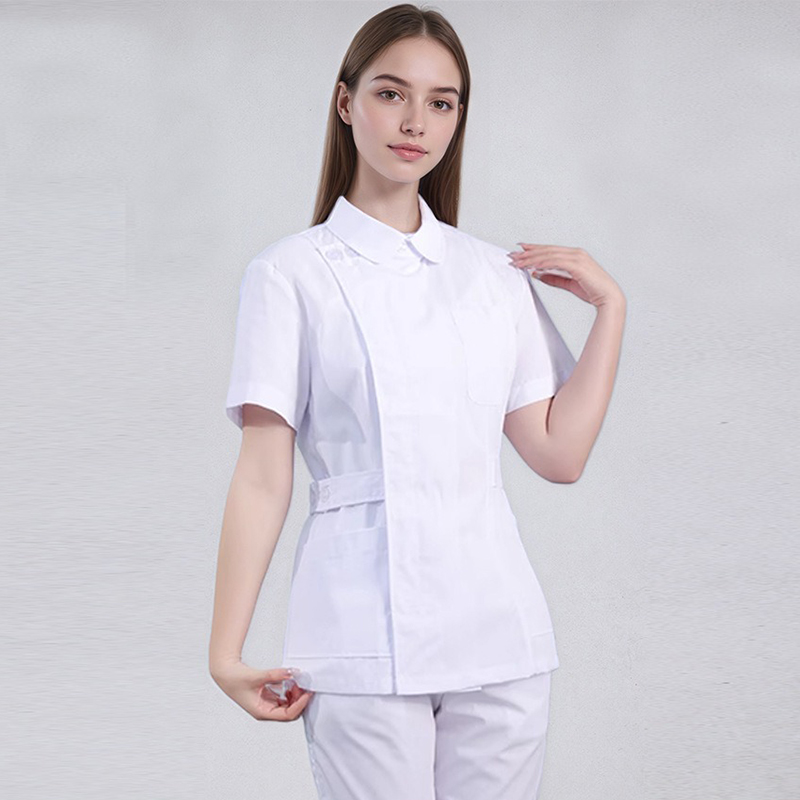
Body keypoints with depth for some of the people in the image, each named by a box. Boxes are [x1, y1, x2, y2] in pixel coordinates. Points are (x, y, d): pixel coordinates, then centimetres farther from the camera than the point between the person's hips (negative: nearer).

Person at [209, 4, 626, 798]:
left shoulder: (497, 275, 12)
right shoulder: (291, 274, 1)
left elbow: (558, 452, 8)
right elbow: (262, 476, -3)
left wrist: (608, 305, 6)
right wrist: (227, 651, -8)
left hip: (499, 636, 4)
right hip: (363, 644, -3)